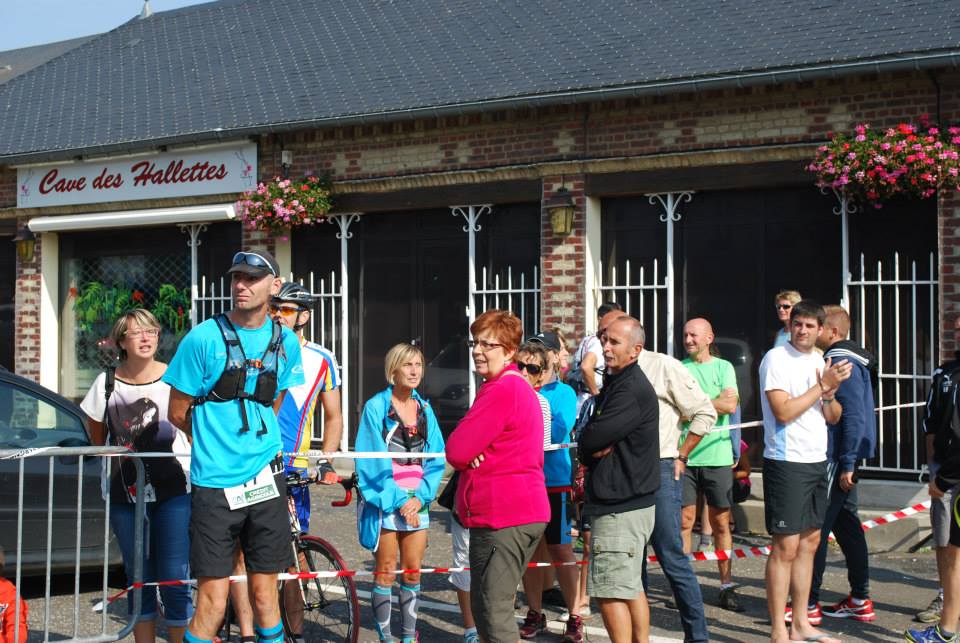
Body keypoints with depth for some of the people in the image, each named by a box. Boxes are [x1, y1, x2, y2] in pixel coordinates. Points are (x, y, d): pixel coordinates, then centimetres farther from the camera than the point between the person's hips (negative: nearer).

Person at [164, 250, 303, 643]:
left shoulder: (286, 342, 6)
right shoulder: (204, 338, -6)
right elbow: (178, 413, 2)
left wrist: (259, 445, 9)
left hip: (265, 479, 3)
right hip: (215, 482, -3)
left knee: (264, 593, 9)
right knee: (213, 602, -3)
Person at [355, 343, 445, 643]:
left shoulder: (425, 409, 9)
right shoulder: (376, 407, -4)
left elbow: (436, 460, 6)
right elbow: (373, 461, -8)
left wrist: (420, 497, -7)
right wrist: (398, 501, -12)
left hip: (417, 501, 4)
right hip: (385, 501, -4)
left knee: (413, 571, 7)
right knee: (386, 571, 1)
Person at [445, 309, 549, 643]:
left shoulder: (501, 390, -16)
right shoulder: (520, 386, 19)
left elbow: (456, 452, -19)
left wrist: (467, 453, 2)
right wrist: (472, 453, -1)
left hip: (501, 517, -11)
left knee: (493, 613, -7)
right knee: (489, 607, 18)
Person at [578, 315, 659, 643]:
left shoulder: (632, 389, -17)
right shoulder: (615, 383, 16)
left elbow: (590, 439, -23)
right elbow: (587, 439, 12)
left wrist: (590, 442, -1)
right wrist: (598, 447, -9)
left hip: (621, 507, -11)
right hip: (630, 501, 11)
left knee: (609, 590, -9)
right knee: (631, 587, 17)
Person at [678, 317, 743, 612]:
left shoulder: (723, 367, 6)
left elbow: (731, 405, -7)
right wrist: (715, 401, -9)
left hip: (717, 455, 0)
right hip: (684, 455, 0)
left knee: (721, 523, 5)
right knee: (685, 521, 2)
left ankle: (727, 585, 13)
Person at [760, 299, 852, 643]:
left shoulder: (819, 360, 13)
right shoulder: (776, 358, -9)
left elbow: (834, 417, 14)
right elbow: (783, 412, -19)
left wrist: (830, 394, -7)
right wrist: (822, 385, -16)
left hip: (817, 461, 8)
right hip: (787, 463, -8)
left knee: (809, 541, 12)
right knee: (786, 546, -6)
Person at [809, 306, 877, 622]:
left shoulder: (842, 362, -16)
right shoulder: (842, 359, 15)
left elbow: (854, 415, -21)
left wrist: (847, 463, -21)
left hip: (836, 458, -10)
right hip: (843, 457, 10)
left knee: (817, 526, -6)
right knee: (845, 523, 14)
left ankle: (809, 602, -1)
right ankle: (860, 600, 21)